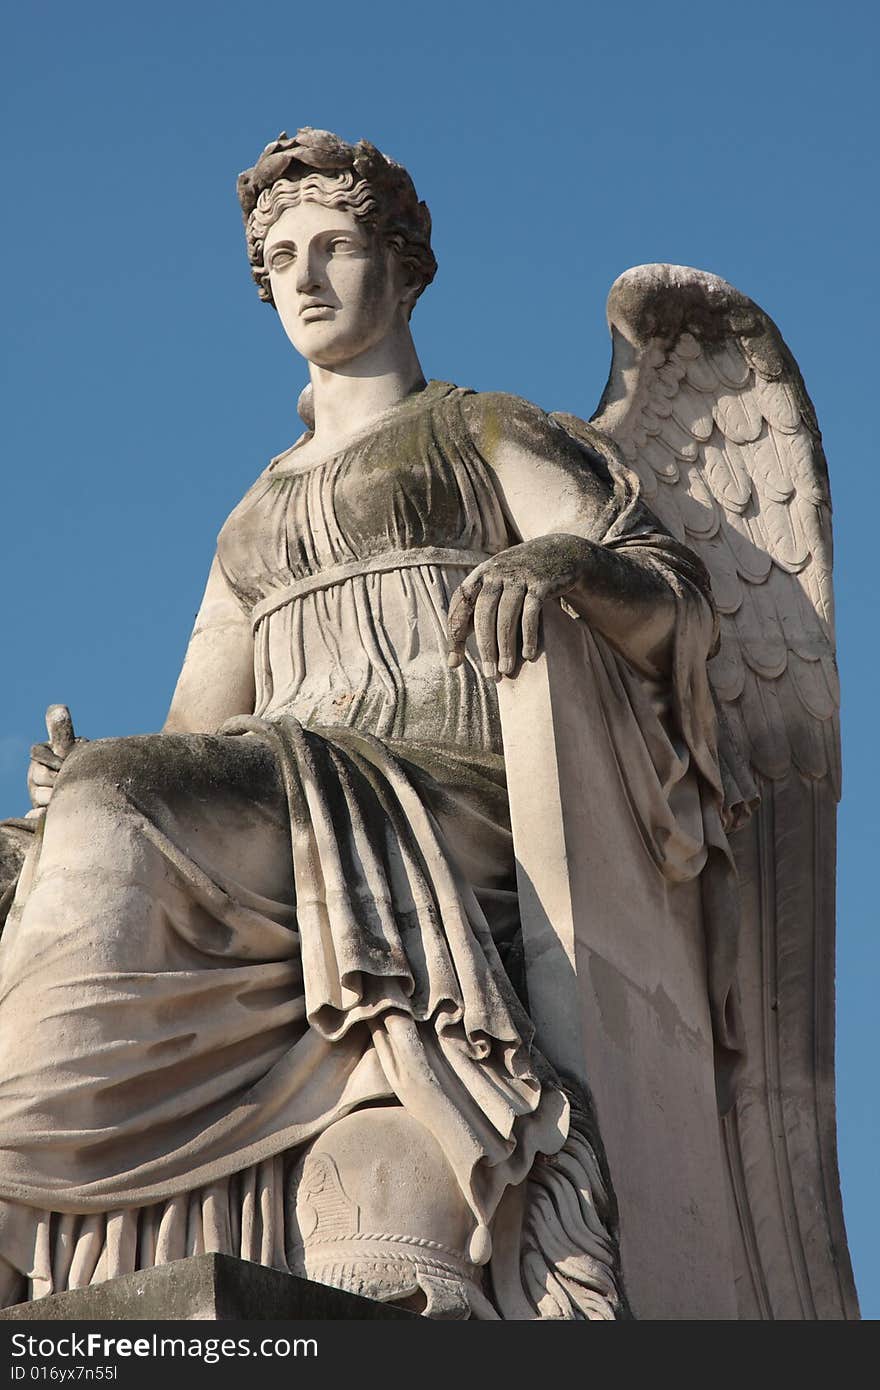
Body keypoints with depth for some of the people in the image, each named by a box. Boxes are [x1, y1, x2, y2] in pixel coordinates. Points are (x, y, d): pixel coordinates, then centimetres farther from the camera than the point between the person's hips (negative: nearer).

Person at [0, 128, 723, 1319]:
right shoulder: (257, 523, 35)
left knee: (114, 827, -32)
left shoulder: (491, 435, 19)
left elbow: (681, 609, 3)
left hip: (453, 789, -5)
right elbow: (193, 752, 25)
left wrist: (562, 561, -20)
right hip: (290, 825, 5)